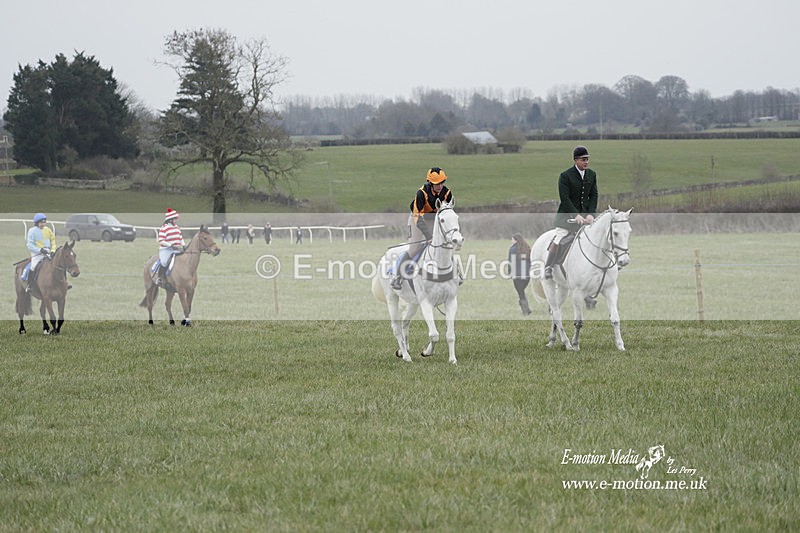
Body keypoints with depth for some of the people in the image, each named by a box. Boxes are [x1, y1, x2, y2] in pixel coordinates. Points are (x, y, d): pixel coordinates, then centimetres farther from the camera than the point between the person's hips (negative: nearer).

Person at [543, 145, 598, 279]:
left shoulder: (592, 175, 5)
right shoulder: (565, 176, -11)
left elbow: (594, 195, 4)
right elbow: (564, 198, -15)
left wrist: (590, 214, -10)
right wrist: (576, 215, -22)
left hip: (586, 213, 5)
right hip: (568, 213, -5)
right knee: (558, 240, -11)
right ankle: (548, 268, -3)